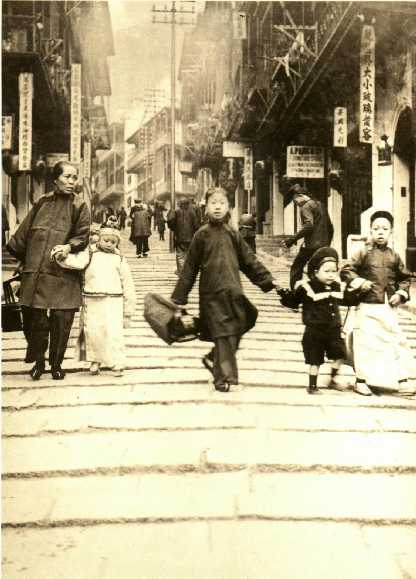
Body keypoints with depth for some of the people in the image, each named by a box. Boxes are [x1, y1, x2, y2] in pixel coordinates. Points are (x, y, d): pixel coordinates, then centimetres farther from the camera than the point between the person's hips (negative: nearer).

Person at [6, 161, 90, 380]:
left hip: (64, 273, -2)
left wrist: (69, 247, -20)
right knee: (34, 317, 1)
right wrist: (26, 259, 17)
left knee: (61, 320, -4)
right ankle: (38, 360, 21)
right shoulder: (42, 203, 12)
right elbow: (24, 232, 18)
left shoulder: (79, 206, 5)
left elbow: (83, 235, -3)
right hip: (35, 271, 2)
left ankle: (56, 364, 14)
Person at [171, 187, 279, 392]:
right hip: (212, 293, -4)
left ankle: (213, 359, 28)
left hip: (233, 291, 4)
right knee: (222, 335, -4)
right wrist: (178, 297, 2)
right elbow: (190, 267, 2)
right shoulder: (202, 235, -1)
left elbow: (249, 261, 13)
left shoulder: (232, 234, 9)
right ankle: (223, 377, 7)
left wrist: (267, 280, 5)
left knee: (234, 332, 3)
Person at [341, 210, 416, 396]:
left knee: (397, 341, 5)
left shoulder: (394, 256, 6)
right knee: (366, 343, 0)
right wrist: (359, 281, -18)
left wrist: (401, 294, 0)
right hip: (368, 307, -3)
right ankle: (361, 380, 12)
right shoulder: (364, 253, -3)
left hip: (389, 308, 3)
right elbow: (346, 271, -3)